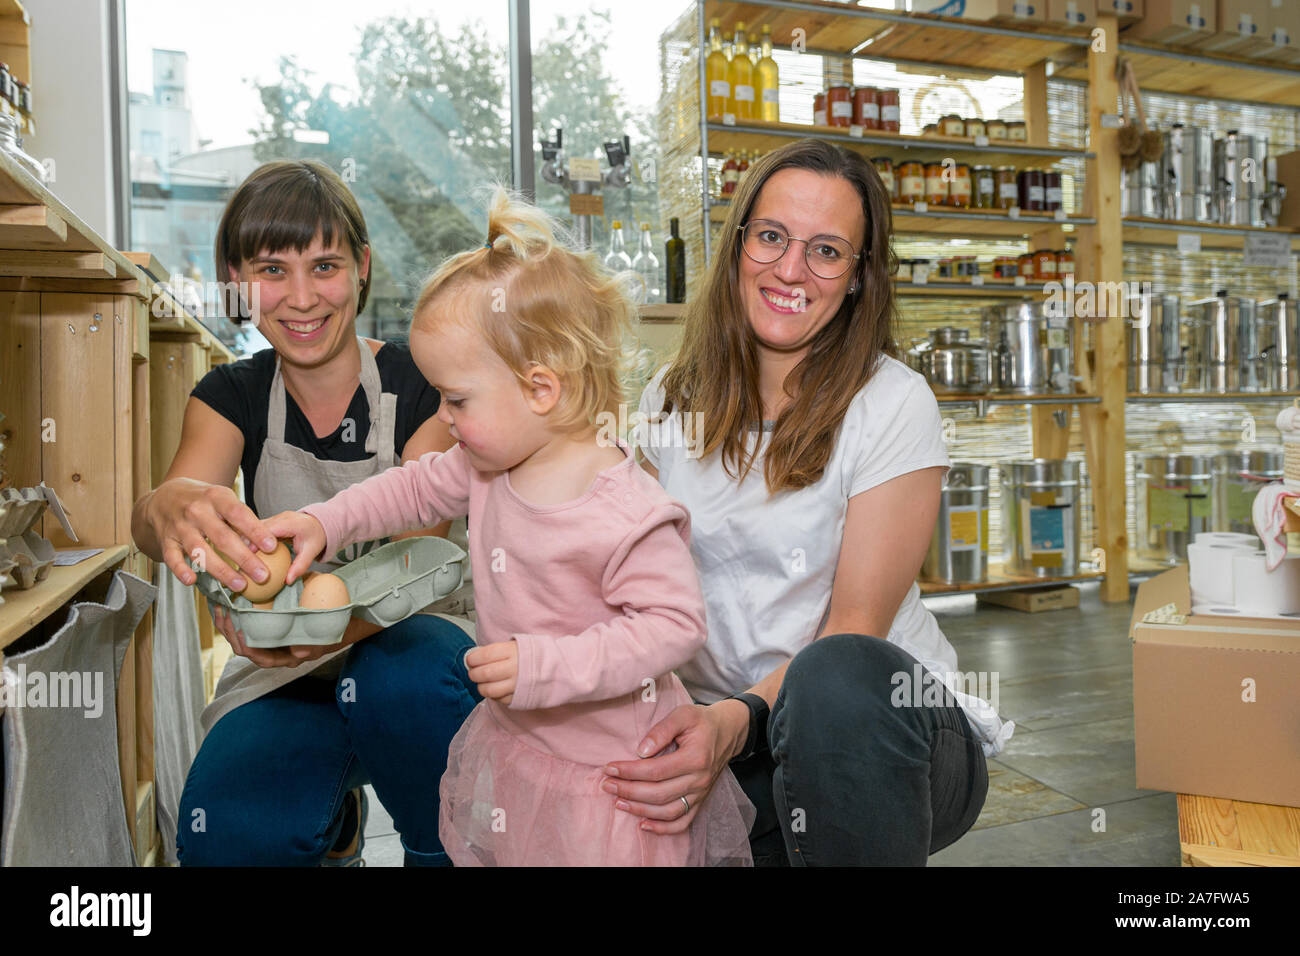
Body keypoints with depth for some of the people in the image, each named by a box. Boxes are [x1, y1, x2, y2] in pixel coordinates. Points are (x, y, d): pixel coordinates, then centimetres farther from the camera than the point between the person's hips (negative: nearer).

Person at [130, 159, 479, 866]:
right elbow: (153, 511, -18)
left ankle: (446, 849, -6)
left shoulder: (418, 385, -9)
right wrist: (169, 509, -45)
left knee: (409, 677, -37)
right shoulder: (230, 396, 1)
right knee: (225, 838, -27)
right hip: (284, 679, 2)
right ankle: (332, 819, 9)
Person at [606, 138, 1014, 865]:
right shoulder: (673, 400, 6)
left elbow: (855, 628, -13)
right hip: (720, 733, 4)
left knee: (836, 676, -38)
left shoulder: (894, 405, -7)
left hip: (882, 732, -3)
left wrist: (739, 720, -30)